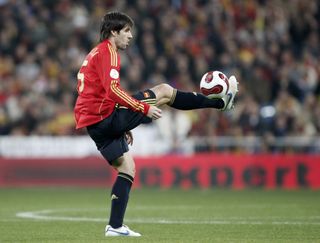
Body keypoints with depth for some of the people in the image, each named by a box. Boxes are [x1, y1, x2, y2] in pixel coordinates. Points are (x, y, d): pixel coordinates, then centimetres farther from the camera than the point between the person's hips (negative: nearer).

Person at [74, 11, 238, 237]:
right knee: (164, 91, -5)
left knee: (127, 167, 13)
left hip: (93, 123, 10)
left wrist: (123, 128, 29)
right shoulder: (107, 51, -8)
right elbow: (113, 89, -23)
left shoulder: (96, 54, 25)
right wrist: (145, 109, -20)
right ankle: (221, 102, 5)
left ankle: (115, 226, 6)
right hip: (106, 117, -10)